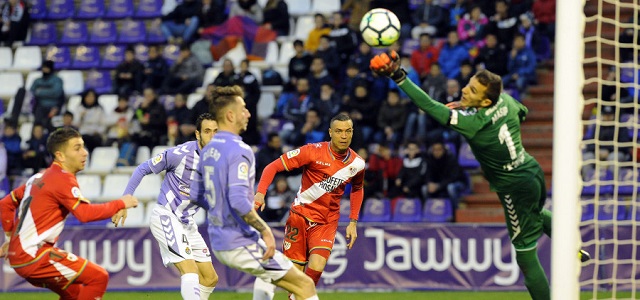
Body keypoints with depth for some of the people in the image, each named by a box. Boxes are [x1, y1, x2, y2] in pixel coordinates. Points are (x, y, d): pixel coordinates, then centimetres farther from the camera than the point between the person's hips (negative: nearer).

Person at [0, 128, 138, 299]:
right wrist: (121, 204, -13)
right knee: (98, 277, -7)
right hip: (34, 256, -10)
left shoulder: (40, 177, 17)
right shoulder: (63, 179, -11)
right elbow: (85, 213, -23)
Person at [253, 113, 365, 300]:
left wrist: (353, 222, 14)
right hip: (301, 214, -2)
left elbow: (357, 189, 21)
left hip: (327, 222, 2)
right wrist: (260, 193, -28)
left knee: (316, 268, -20)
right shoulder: (313, 152, -14)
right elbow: (273, 167, -13)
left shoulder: (357, 163, -1)